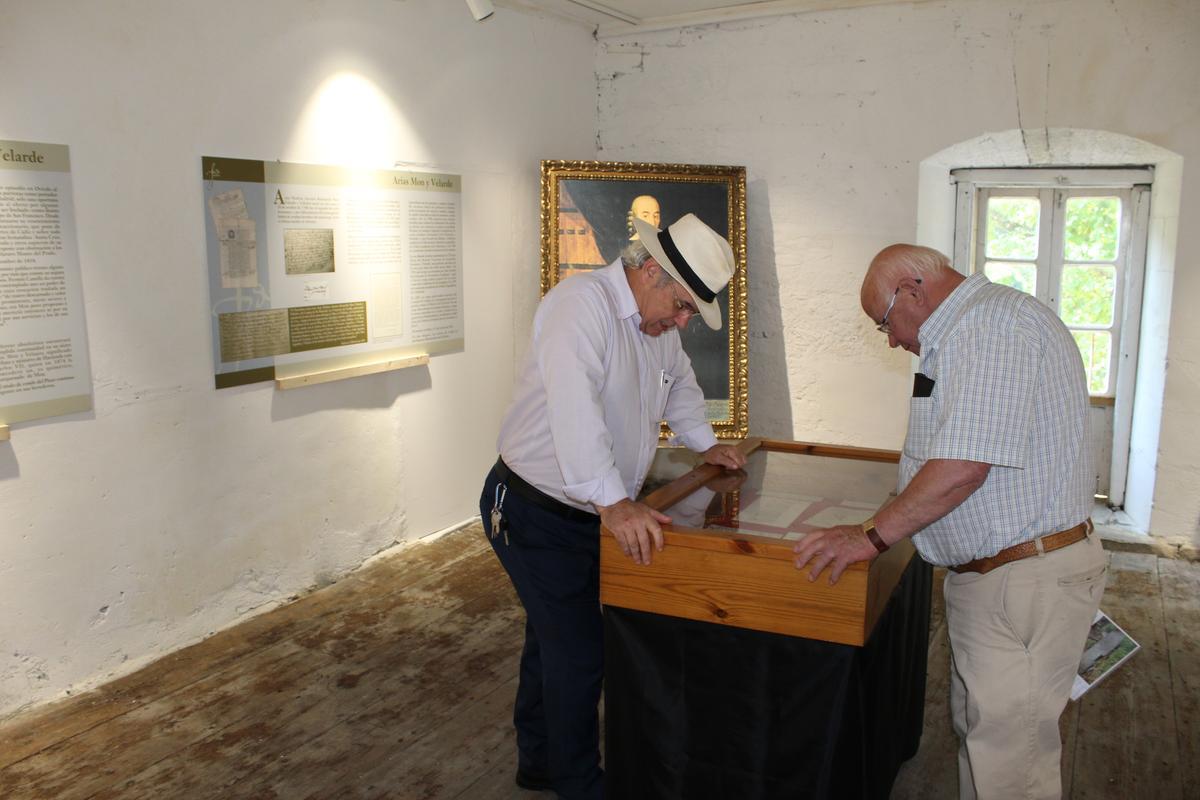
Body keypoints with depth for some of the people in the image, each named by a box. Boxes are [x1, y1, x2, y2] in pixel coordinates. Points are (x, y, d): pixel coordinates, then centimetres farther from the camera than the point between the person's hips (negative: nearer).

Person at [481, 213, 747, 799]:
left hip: (592, 512, 9)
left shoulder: (659, 322, 6)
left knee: (553, 638, 21)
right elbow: (575, 406, -39)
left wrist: (705, 444, 22)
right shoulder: (581, 303, -24)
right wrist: (614, 502, -45)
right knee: (579, 652, -2)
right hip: (535, 513, -9)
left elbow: (681, 385, 28)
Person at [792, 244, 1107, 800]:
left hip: (1025, 582, -11)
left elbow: (963, 466, -27)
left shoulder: (991, 322, -20)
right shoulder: (971, 329, 14)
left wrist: (872, 536, -19)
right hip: (990, 574, 11)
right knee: (978, 728, 20)